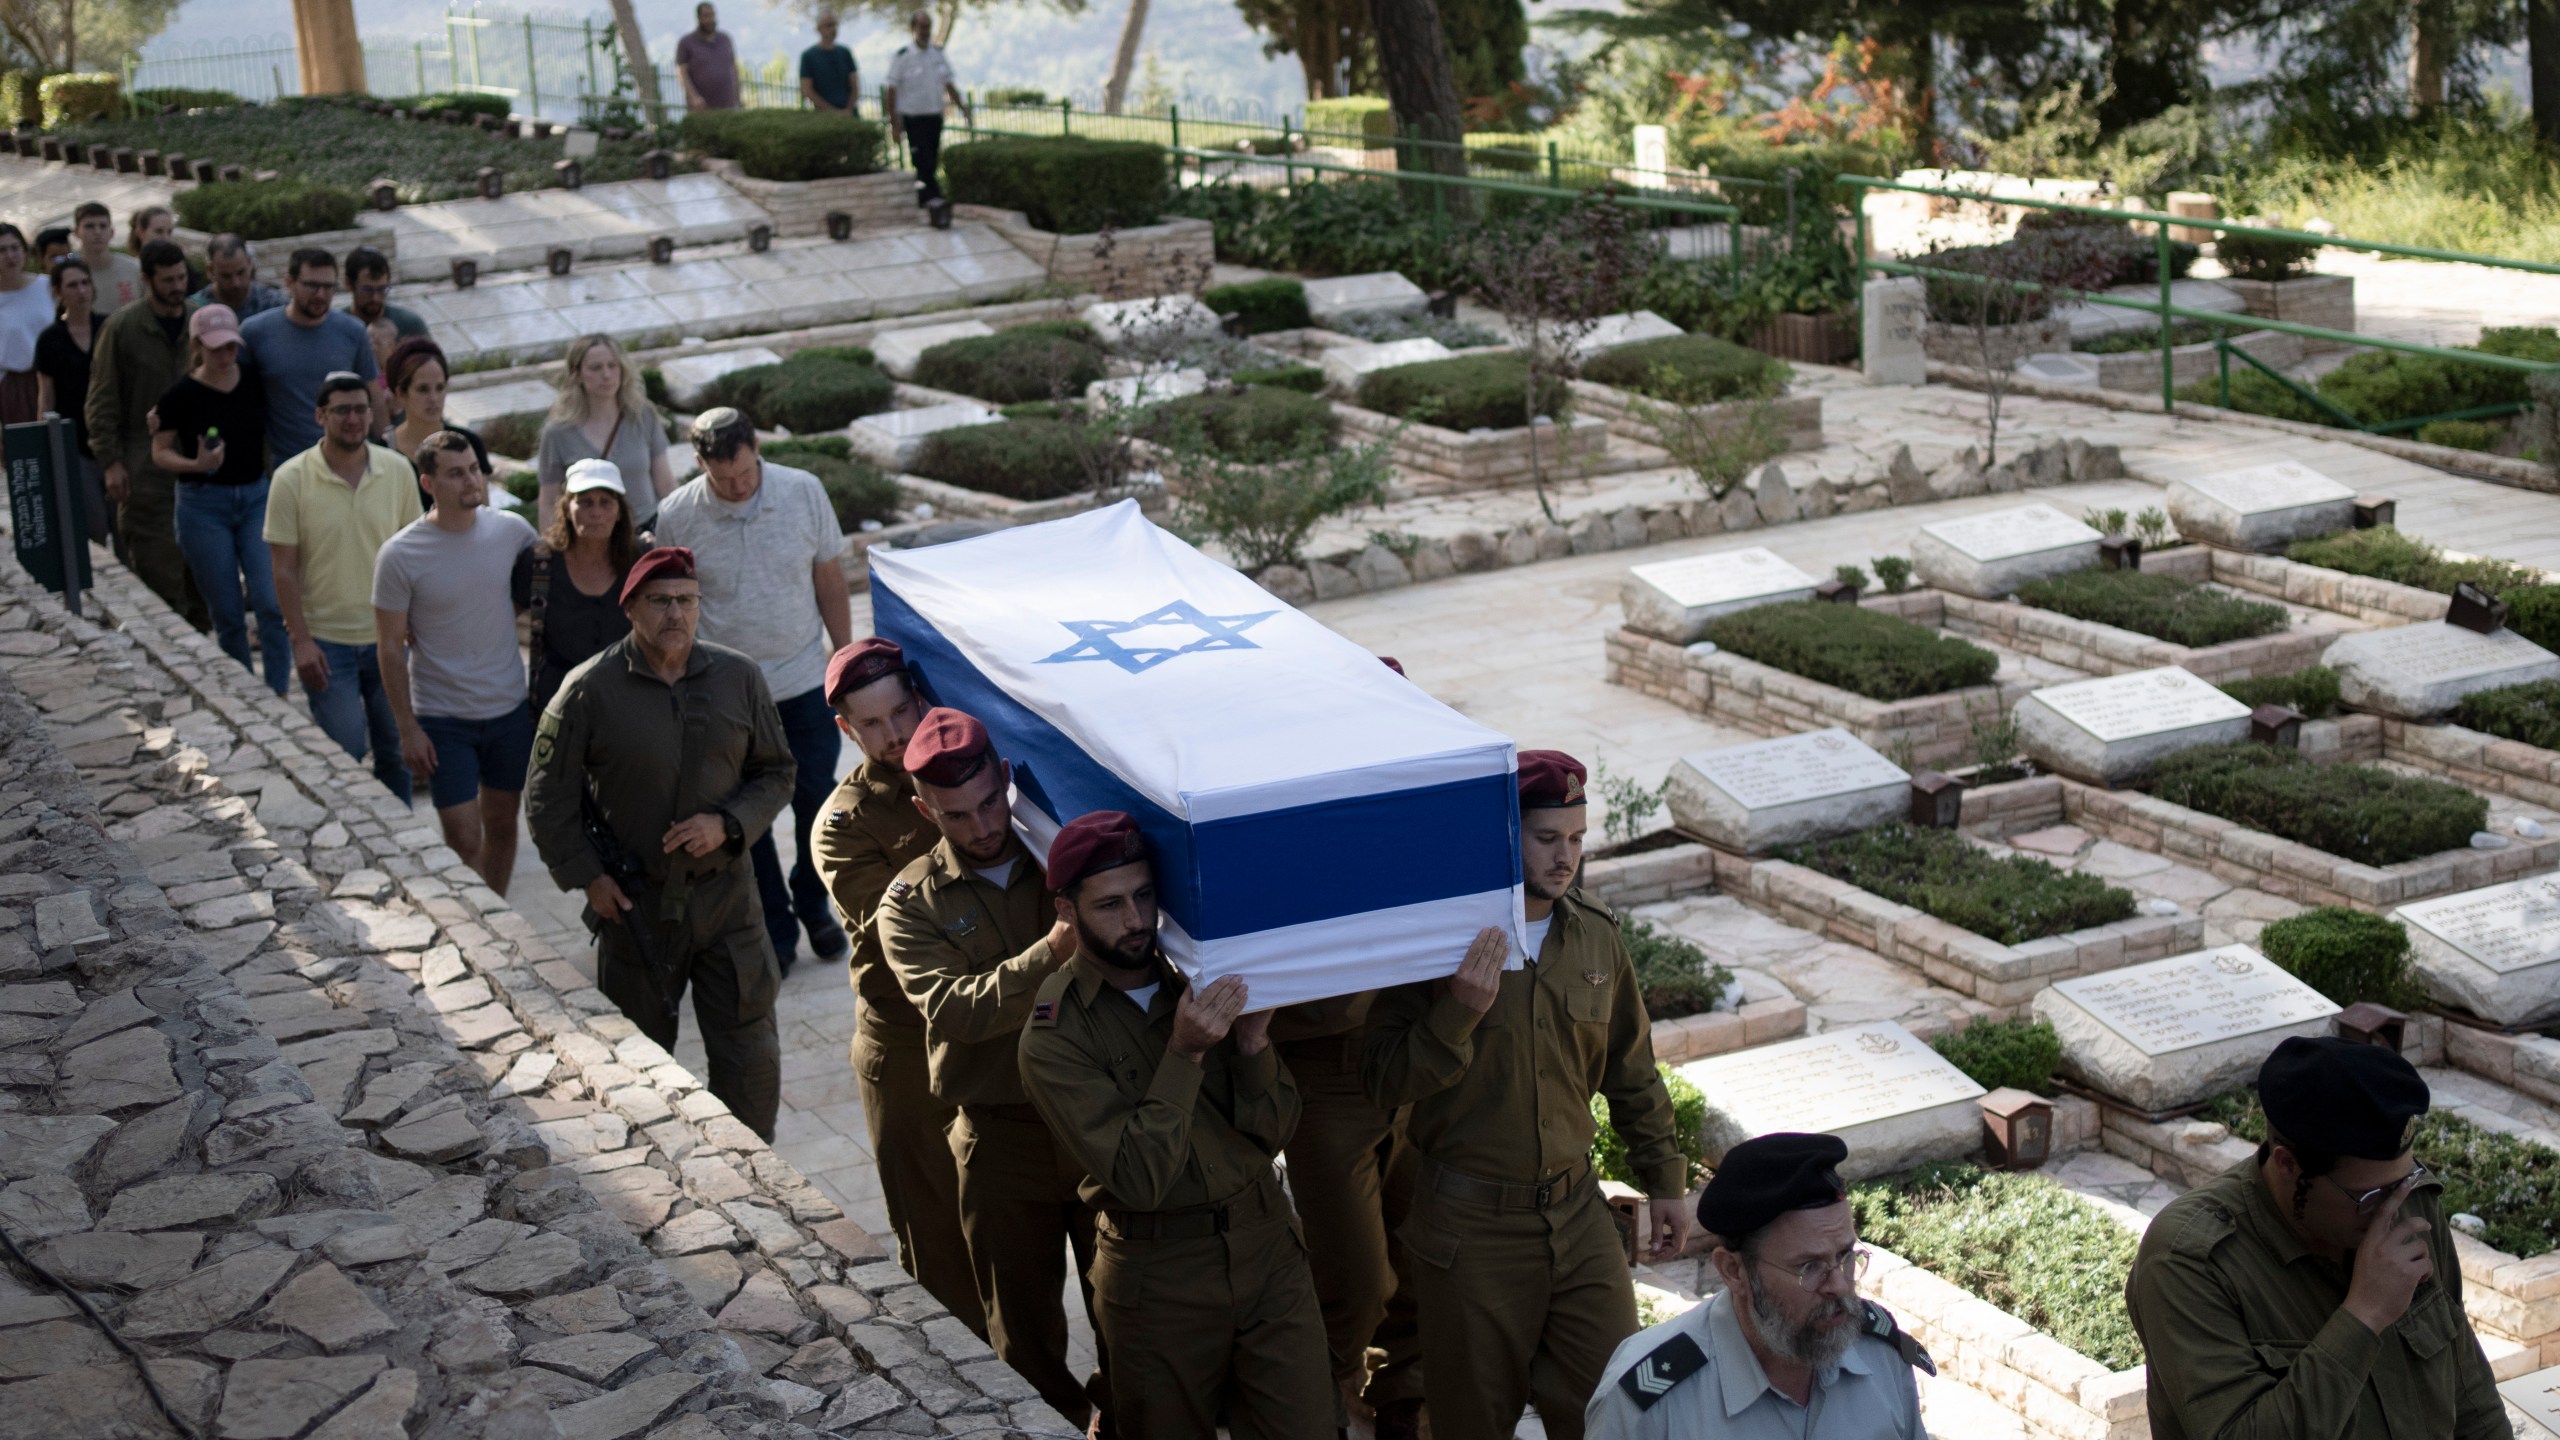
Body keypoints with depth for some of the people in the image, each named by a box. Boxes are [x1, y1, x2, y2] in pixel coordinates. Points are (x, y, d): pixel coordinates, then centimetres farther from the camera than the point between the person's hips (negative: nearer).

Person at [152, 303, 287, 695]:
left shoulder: (254, 384, 2)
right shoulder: (181, 395, -8)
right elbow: (160, 452, -2)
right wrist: (195, 465, -20)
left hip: (255, 497, 2)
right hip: (203, 504, -2)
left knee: (271, 603, -11)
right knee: (228, 615, 3)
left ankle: (278, 694, -3)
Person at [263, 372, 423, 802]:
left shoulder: (398, 470, -1)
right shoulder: (291, 480, -9)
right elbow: (284, 569, -7)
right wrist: (301, 641, -12)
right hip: (326, 641, -3)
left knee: (396, 750, 11)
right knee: (345, 750, -8)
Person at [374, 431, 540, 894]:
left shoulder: (513, 532, -4)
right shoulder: (400, 555, -13)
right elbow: (390, 647, -7)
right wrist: (408, 729, -9)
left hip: (511, 709, 4)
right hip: (442, 719, -4)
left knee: (501, 825, 15)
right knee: (464, 842, -6)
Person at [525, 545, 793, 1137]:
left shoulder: (739, 677, 1)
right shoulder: (590, 690, -7)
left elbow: (776, 773, 8)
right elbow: (547, 798, 0)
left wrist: (727, 824, -9)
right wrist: (586, 876, -7)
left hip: (724, 892, 2)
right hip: (634, 903, -2)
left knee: (751, 1056, 2)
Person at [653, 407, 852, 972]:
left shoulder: (803, 491, -8)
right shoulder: (677, 516, -11)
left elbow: (829, 580, 3)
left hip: (806, 680, 1)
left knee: (817, 803, 9)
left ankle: (813, 906, 33)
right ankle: (774, 929, 23)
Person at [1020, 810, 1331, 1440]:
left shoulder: (1194, 978, -1)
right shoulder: (1054, 1038, -13)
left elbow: (1273, 1131, -1)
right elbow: (1139, 1178, -20)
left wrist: (1252, 1040, -18)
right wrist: (1185, 1053, -26)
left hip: (1267, 1245, 3)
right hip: (1161, 1285, -3)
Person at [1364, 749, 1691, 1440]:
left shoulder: (1596, 939, 4)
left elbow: (1633, 1073, 16)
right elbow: (1385, 1081, -14)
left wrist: (1664, 1179, 18)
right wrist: (1459, 1013, -27)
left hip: (1577, 1212, 4)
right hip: (1469, 1225, -4)